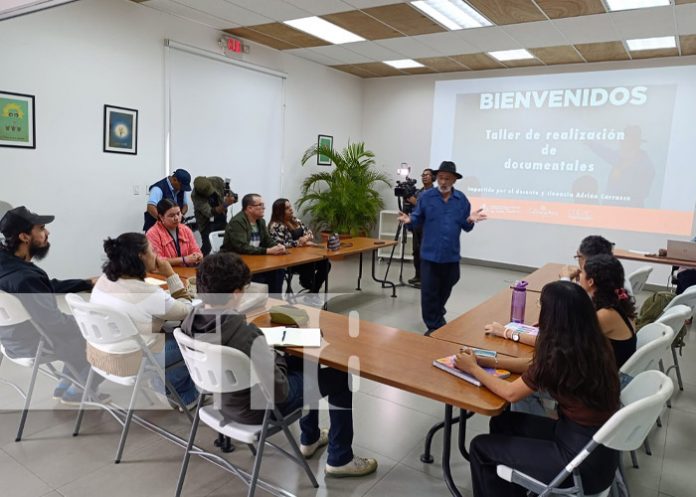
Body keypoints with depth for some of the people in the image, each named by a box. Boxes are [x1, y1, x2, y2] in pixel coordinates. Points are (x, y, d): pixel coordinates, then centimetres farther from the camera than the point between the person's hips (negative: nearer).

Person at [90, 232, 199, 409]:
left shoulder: (103, 280, -3)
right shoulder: (150, 294, -26)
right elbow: (186, 310, -10)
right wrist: (170, 274, -10)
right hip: (127, 366, -8)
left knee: (167, 331, 25)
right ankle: (184, 395, 30)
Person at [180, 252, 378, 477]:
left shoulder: (191, 321, -13)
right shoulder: (246, 334, -38)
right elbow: (279, 392, -29)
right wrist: (276, 357, -11)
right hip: (256, 408, -8)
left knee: (305, 364, 27)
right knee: (342, 377, 6)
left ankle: (310, 439, 44)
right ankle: (340, 460, 22)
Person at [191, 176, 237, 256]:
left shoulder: (218, 181, -15)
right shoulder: (195, 196, -25)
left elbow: (233, 197, -3)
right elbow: (210, 213, -33)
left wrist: (232, 198, -28)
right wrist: (225, 205, -48)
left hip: (221, 219, 4)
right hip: (206, 222, -4)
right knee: (208, 246, -14)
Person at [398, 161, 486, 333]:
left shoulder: (462, 199, 2)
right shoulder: (426, 196, -2)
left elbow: (465, 227, 4)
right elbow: (419, 219, 1)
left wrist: (470, 220, -18)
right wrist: (409, 220, -21)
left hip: (451, 255, 2)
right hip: (430, 254, -2)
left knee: (445, 290, 19)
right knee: (429, 292, -1)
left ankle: (438, 317, 46)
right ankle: (434, 327, 13)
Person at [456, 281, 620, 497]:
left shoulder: (561, 355, -25)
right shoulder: (593, 343, -2)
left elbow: (510, 393, -13)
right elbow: (537, 365, 13)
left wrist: (473, 368, -1)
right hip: (600, 444, 8)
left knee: (480, 447, 2)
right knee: (502, 422, 18)